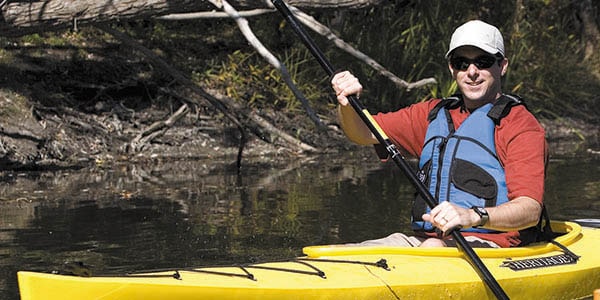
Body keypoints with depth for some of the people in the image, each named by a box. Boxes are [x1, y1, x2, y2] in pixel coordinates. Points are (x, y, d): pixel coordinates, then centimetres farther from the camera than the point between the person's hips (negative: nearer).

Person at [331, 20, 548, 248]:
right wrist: (347, 103, -6)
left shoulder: (521, 125, 0)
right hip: (425, 239, 5)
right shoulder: (434, 114, 22)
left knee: (432, 248, -41)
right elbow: (363, 133, 17)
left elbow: (531, 210, -14)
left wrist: (474, 216, -32)